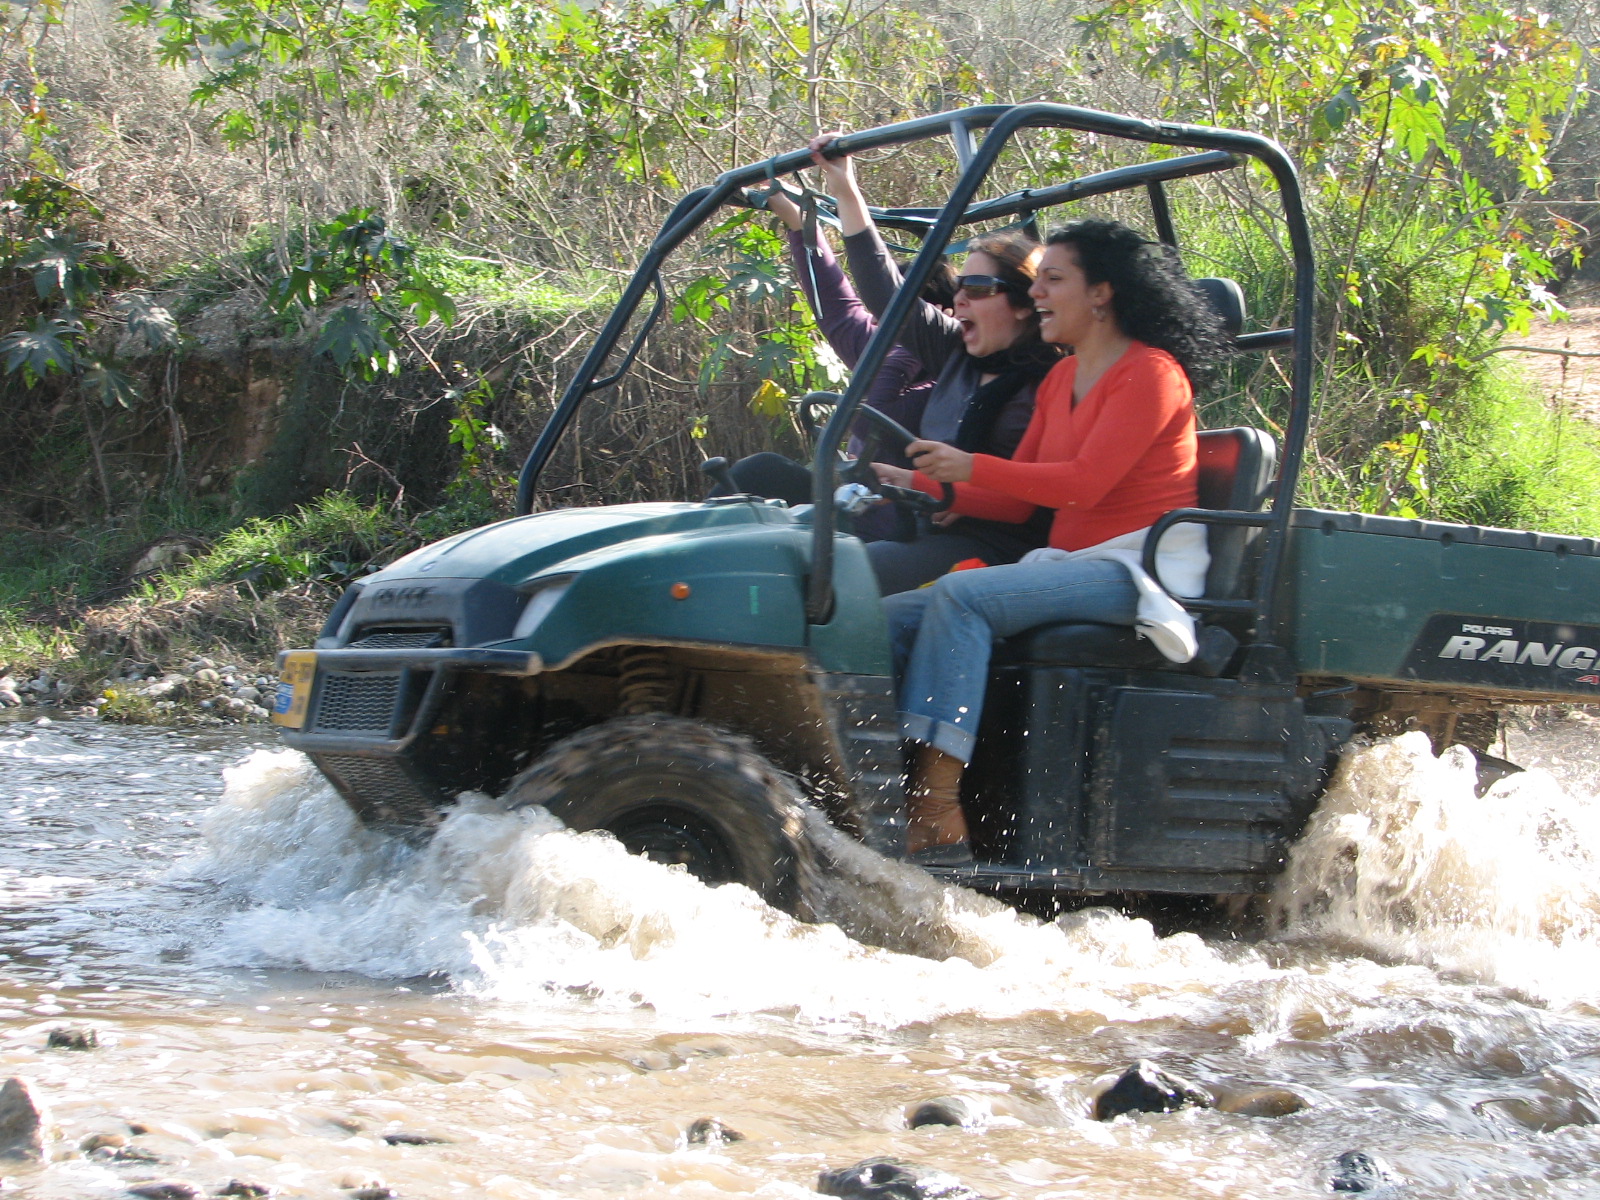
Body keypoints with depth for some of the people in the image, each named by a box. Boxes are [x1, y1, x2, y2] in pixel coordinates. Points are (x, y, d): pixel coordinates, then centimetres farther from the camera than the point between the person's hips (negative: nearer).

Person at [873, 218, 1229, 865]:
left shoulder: (1150, 373, -7)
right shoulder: (1060, 380, 20)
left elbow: (1085, 482, -19)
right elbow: (1014, 502, 15)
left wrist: (971, 466, -26)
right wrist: (920, 483, 3)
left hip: (1137, 568, -9)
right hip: (1070, 563, 9)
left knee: (961, 596, -29)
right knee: (894, 617, -10)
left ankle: (938, 813, -34)